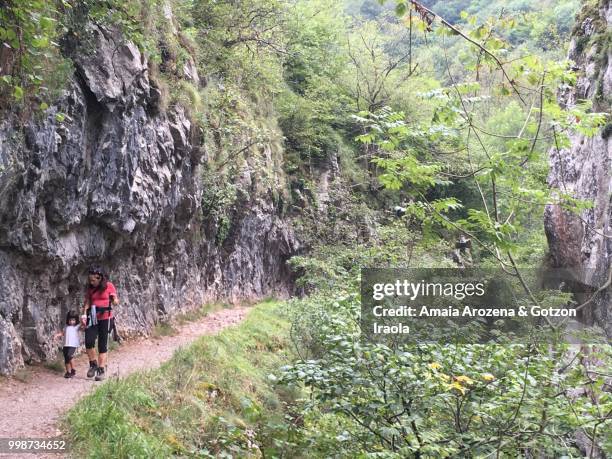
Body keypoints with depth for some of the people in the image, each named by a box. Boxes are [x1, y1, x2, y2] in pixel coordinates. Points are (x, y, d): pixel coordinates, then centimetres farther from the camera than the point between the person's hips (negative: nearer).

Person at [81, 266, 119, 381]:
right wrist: (84, 314, -6)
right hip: (92, 318, 3)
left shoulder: (108, 286, -5)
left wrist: (115, 301, -27)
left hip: (105, 318, -3)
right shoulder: (90, 288, 6)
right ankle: (93, 364, 10)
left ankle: (101, 369, 9)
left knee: (102, 344, 1)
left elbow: (115, 300, -3)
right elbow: (87, 302, 8)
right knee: (89, 341, -12)